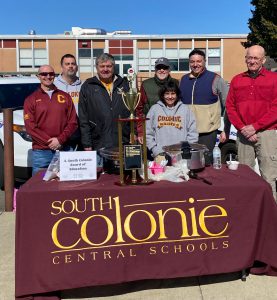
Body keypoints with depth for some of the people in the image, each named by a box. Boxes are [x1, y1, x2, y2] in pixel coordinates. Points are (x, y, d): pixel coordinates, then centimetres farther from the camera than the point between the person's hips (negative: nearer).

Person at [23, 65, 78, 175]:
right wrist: (49, 142, -10)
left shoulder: (65, 97, 11)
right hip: (41, 152, -1)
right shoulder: (31, 99, 7)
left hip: (64, 149, 1)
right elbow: (30, 126, -2)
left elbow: (73, 122, 6)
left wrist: (60, 140, -7)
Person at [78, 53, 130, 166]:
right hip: (99, 146, -2)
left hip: (123, 144, 2)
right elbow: (83, 118, 2)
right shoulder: (88, 87, 5)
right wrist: (86, 144, -4)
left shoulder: (123, 84, 12)